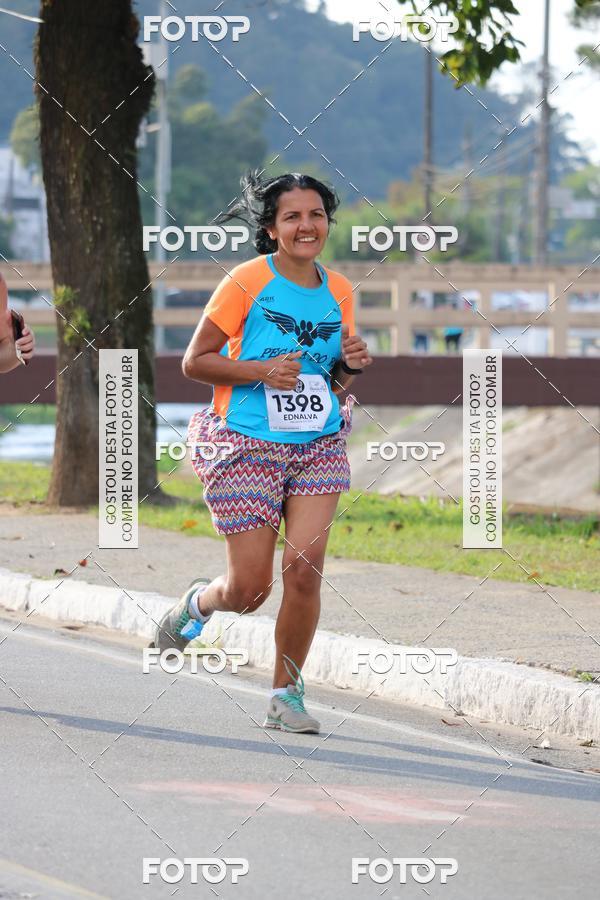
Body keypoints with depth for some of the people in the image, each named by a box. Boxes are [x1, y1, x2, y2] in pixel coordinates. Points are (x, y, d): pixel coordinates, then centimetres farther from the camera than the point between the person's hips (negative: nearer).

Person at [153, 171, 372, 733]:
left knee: (305, 570, -10)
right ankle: (196, 604, 34)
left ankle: (286, 696, 5)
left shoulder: (338, 291, 8)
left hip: (319, 447, 4)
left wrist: (351, 366, -3)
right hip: (248, 449, -4)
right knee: (250, 590, -3)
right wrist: (260, 372, -19)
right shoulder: (248, 282, -8)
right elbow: (194, 361, -5)